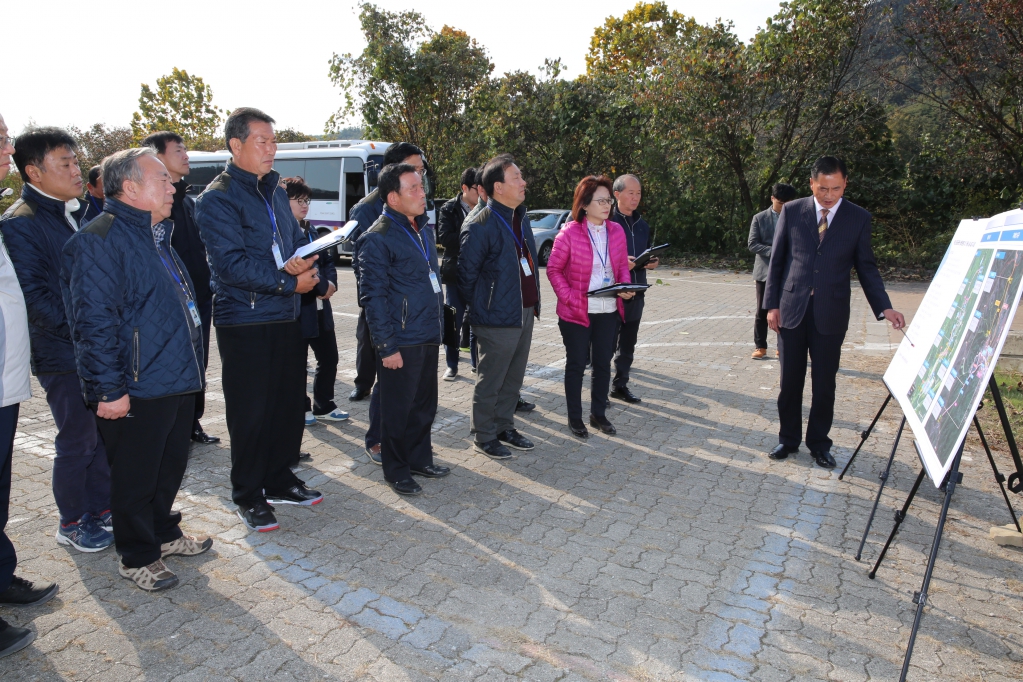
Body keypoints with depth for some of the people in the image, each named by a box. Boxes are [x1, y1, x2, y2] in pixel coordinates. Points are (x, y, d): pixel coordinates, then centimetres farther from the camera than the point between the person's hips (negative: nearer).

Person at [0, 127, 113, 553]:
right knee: (77, 441, 4)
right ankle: (72, 523, 22)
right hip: (63, 354, -7)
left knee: (106, 434, 14)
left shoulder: (78, 214, 13)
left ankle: (100, 509, 30)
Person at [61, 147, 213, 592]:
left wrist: (191, 368, 23)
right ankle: (137, 557, 23)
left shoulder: (155, 237, 16)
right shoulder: (99, 240, -15)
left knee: (171, 465, 21)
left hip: (177, 383, 9)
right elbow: (95, 322, -20)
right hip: (136, 391, -9)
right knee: (136, 477, 6)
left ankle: (164, 532, 39)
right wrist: (109, 389, -22)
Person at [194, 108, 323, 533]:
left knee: (290, 402, 13)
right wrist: (289, 283, -18)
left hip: (287, 317, 7)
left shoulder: (276, 191, 14)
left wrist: (304, 261, -10)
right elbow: (231, 264, -18)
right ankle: (248, 496, 17)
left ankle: (280, 480, 30)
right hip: (244, 319, -7)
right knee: (250, 412, 2)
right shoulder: (217, 199, -10)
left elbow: (297, 239, 14)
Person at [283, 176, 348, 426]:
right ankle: (301, 408, 23)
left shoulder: (310, 231, 14)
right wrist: (322, 287, -17)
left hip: (320, 307, 8)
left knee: (329, 358, 13)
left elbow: (326, 260, 15)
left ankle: (323, 405, 28)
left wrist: (331, 282, -5)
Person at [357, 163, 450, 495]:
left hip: (428, 336, 8)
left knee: (425, 403, 17)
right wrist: (386, 346, -17)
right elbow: (373, 296, -15)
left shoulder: (424, 230, 13)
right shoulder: (378, 238, -12)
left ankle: (419, 458, 33)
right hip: (401, 341, -8)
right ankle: (396, 470, 19)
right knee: (397, 408, 4)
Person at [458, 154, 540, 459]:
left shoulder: (521, 218, 10)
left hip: (525, 313, 8)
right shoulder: (480, 226, -17)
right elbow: (467, 275, -12)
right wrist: (481, 308, -4)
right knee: (490, 382, 6)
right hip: (498, 319, -8)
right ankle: (483, 437, 21)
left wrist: (533, 302, 14)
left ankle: (504, 427, 34)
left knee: (513, 378, 18)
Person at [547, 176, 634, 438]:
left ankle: (598, 414, 28)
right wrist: (569, 297, -15)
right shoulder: (569, 233, -10)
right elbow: (553, 269, -6)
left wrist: (626, 286, -6)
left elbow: (623, 266, 13)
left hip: (609, 310, 5)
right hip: (577, 311, -4)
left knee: (603, 363, 12)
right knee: (576, 364, 7)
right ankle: (574, 417, 21)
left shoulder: (616, 231, 3)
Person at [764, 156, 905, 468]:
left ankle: (819, 443, 23)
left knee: (824, 383, 7)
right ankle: (788, 439, 24)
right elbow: (777, 260, 5)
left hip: (831, 313, 0)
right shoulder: (792, 211, 2)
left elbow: (866, 267, 4)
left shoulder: (859, 218, 1)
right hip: (791, 310, 0)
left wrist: (884, 307, -8)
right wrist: (772, 304, -1)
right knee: (790, 381, 8)